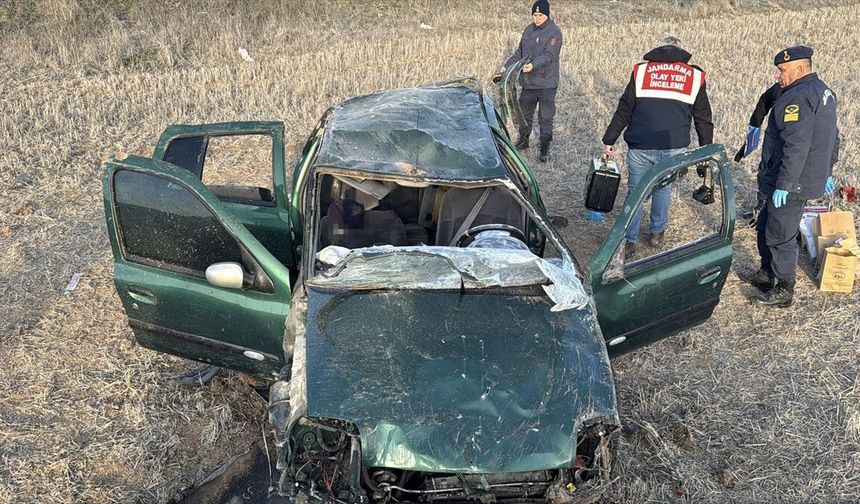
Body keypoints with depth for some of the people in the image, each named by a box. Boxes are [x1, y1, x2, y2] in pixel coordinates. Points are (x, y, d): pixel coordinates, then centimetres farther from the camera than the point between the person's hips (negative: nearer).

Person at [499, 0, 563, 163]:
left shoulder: (554, 32, -12)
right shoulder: (528, 30, 7)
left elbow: (548, 55, -23)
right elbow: (519, 52, 15)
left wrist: (533, 65, -39)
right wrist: (506, 66, 6)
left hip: (546, 83, -6)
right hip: (528, 82, 6)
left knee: (546, 116, -1)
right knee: (525, 112, 17)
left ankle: (545, 147, 10)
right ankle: (523, 140, 35)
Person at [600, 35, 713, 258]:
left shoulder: (641, 71, 4)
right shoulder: (695, 77, 8)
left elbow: (623, 112, 4)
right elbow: (704, 120, 13)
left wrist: (608, 141, 9)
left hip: (640, 147, -1)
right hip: (673, 149, 1)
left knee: (635, 193, 9)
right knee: (663, 189, 21)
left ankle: (629, 242, 10)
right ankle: (657, 233, 33)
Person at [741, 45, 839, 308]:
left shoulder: (797, 99, -22)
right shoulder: (823, 91, 13)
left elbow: (796, 147, -28)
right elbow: (833, 138, 21)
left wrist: (783, 185, -26)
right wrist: (826, 172, 28)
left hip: (792, 184, -11)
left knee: (780, 236, 0)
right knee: (765, 227, 22)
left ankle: (783, 291, 11)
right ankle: (767, 274, 35)